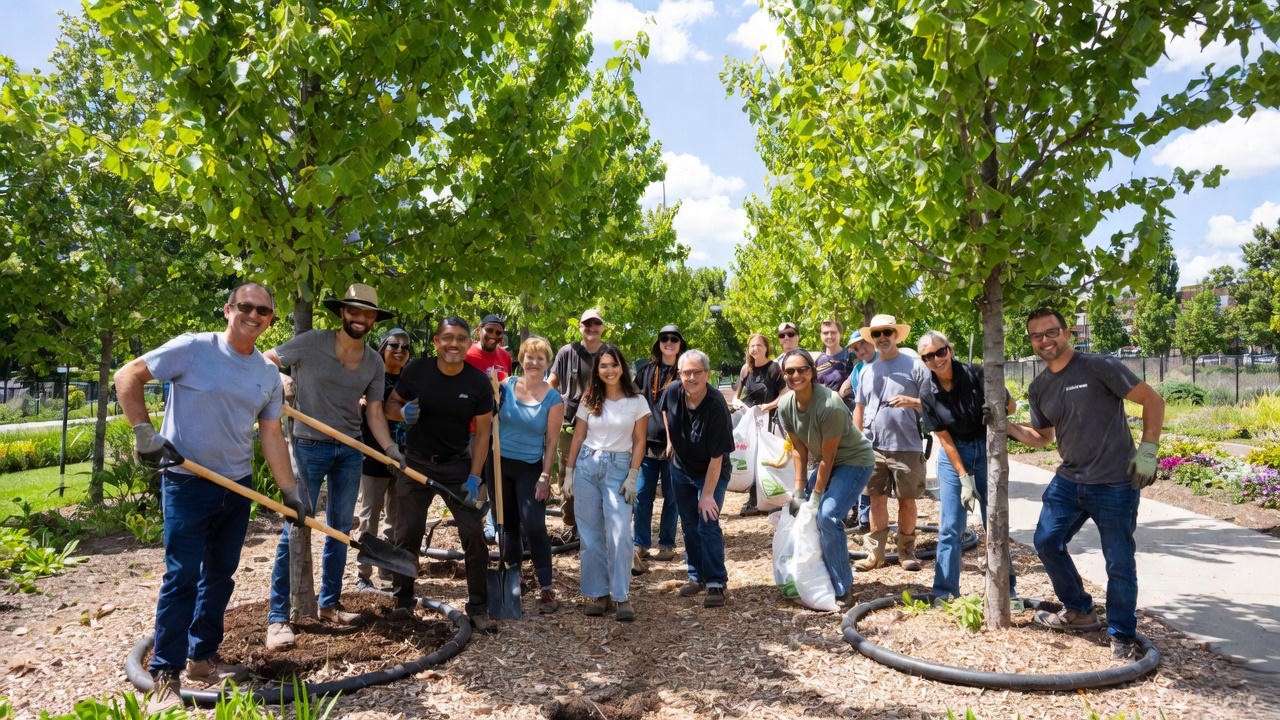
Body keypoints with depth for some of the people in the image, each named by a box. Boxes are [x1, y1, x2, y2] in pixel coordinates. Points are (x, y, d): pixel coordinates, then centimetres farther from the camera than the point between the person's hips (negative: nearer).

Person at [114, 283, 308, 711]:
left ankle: (202, 658, 28)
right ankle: (165, 675, 6)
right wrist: (145, 434, -14)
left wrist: (291, 491, 5)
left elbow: (272, 436, 8)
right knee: (182, 575, -5)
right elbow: (127, 377, -6)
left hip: (238, 485, 6)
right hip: (188, 482, -6)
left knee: (220, 575, 13)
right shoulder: (192, 349, -10)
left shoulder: (268, 375, 6)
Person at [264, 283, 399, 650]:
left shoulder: (375, 363, 3)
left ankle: (329, 604, 27)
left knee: (340, 529, 12)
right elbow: (264, 360, -1)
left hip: (350, 450, 5)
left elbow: (374, 412, 6)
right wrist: (281, 379, -22)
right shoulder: (312, 342, -10)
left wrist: (390, 448, -6)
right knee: (296, 528, -4)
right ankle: (277, 617, 5)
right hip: (309, 446, -5)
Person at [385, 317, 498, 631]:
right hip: (416, 462, 1)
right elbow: (390, 405, 3)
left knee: (474, 534, -5)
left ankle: (478, 608, 8)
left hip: (457, 466, 0)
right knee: (406, 534, 5)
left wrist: (474, 478, -11)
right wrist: (403, 412, -21)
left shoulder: (478, 382, -11)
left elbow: (482, 433, -5)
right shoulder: (417, 370, -10)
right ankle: (403, 603, 25)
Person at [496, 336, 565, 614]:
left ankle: (545, 587, -2)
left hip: (531, 468, -3)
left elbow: (551, 442, -5)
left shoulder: (553, 398, -6)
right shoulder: (507, 385, -1)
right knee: (508, 524, 15)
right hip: (501, 464, 3)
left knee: (534, 526, -10)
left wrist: (545, 476, -10)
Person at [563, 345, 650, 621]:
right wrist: (568, 474, 5)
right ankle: (597, 593, 15)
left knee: (619, 534, -10)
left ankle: (622, 596, 1)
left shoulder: (637, 401, 0)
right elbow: (577, 438, 9)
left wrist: (632, 478, -6)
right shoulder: (589, 400, 6)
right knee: (590, 535, 5)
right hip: (586, 465, 3)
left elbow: (639, 442, 1)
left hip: (618, 468, -2)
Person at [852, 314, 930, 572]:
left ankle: (906, 551, 19)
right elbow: (859, 408, 18)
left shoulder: (914, 366, -1)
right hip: (873, 447, 4)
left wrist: (910, 401, -21)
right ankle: (875, 552, 15)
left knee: (907, 500, 5)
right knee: (877, 499, 7)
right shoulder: (867, 371, 12)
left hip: (907, 447, -3)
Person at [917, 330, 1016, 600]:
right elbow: (944, 438, -6)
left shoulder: (975, 374, -15)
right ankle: (945, 594, 10)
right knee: (950, 528, 0)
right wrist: (964, 479, -9)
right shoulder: (928, 394, -10)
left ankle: (1006, 590, 21)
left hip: (987, 449, -1)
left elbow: (1010, 406, -7)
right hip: (953, 456, 1)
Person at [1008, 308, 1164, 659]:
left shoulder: (1100, 367, -12)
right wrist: (1006, 425, 2)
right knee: (1046, 542, 11)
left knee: (1119, 563, 2)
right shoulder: (1038, 388, 7)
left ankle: (1122, 636, 20)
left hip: (1114, 485, -6)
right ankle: (1078, 611, 31)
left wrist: (1147, 449, -17)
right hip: (1068, 482, 7)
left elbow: (1153, 400, -9)